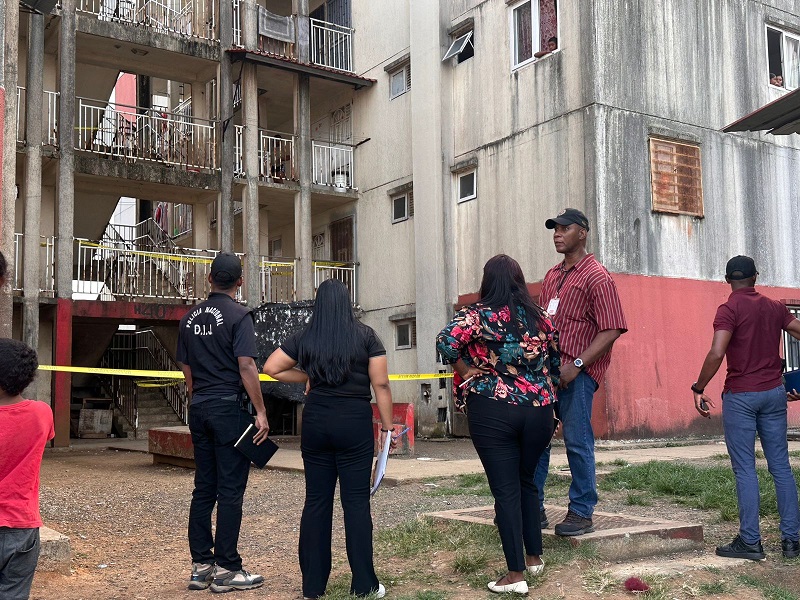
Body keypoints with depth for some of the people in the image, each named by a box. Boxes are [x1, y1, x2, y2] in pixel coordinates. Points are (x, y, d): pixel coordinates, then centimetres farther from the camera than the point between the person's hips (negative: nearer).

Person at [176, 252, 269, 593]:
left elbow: (186, 368, 15)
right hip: (230, 408, -6)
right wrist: (260, 412, -13)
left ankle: (200, 565, 16)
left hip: (199, 409, 7)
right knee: (230, 491, -1)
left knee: (203, 488, 11)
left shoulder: (190, 318, 10)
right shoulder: (238, 315, -9)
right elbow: (246, 366, -16)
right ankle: (226, 570, 3)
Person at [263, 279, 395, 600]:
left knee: (316, 500, 9)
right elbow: (381, 384, -5)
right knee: (356, 501, 2)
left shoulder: (304, 338, 4)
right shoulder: (365, 335, -2)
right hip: (355, 422, -2)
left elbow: (271, 368, 6)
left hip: (315, 422, 2)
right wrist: (387, 427, 0)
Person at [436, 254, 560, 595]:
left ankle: (516, 574, 5)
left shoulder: (479, 315, -7)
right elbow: (555, 365, 13)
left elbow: (446, 341, -22)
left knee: (506, 490, 2)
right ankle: (534, 557, 31)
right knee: (527, 483, 22)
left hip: (493, 411, -4)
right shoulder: (540, 317, 7)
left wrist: (465, 372, -7)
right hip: (538, 411, 4)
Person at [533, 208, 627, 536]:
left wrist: (576, 365, -19)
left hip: (577, 373, -8)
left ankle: (581, 513, 9)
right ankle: (533, 508, 20)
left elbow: (611, 330, -12)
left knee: (577, 442, -2)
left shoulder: (597, 277, -5)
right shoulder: (552, 276, 18)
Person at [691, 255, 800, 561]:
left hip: (740, 395, -5)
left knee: (745, 469, -1)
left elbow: (716, 354, -21)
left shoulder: (730, 309, -9)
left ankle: (750, 541, 2)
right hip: (774, 392, 5)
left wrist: (699, 389, -12)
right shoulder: (774, 307, 9)